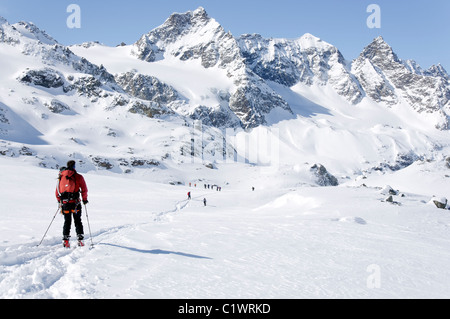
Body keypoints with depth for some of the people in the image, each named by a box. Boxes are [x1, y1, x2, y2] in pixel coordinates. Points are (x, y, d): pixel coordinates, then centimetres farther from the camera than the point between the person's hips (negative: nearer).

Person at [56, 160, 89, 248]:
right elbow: (84, 189, -4)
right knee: (78, 221, 8)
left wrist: (59, 200, 22)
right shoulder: (78, 177, -1)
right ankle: (80, 240, 2)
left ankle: (65, 240, 4)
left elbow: (57, 191, 11)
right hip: (75, 202, -2)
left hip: (64, 202, 3)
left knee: (67, 222, 13)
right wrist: (84, 199, 9)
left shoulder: (61, 177, 9)